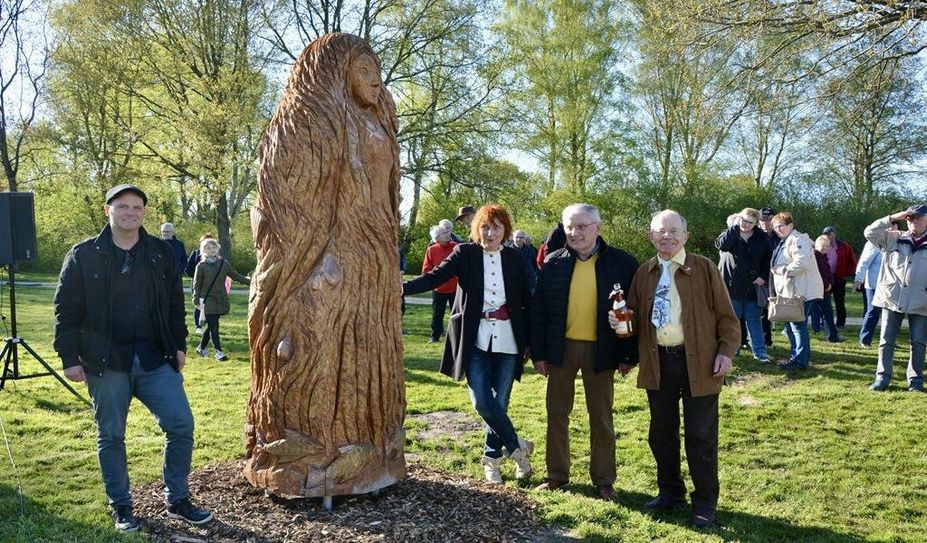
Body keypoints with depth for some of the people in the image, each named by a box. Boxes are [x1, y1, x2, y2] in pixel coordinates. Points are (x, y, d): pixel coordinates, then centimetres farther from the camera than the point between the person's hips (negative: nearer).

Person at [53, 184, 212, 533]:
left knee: (181, 426, -1)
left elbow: (175, 304, 12)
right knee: (111, 437, 8)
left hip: (156, 359, 2)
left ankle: (177, 502, 16)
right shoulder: (83, 256, -1)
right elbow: (67, 311, -1)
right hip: (106, 362, -2)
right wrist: (70, 357, -5)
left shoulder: (161, 253, 7)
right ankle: (121, 508, 25)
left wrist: (179, 345, 9)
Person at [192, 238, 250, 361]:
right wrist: (196, 301, 0)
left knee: (211, 326, 13)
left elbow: (236, 276, 10)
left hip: (221, 299, 4)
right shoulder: (201, 266, -3)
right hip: (208, 300, -4)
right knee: (213, 326, -8)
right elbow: (197, 284, 1)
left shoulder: (224, 263, 6)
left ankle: (201, 348, 31)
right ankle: (218, 352, -5)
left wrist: (250, 280, 0)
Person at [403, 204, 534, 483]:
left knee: (499, 404, 6)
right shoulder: (465, 253, 0)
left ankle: (492, 458, 26)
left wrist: (529, 342, 8)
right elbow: (435, 277, -12)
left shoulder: (513, 258, 7)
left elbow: (526, 300, 10)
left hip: (507, 341, 2)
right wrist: (402, 287, -30)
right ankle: (517, 446, 15)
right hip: (476, 340, -1)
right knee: (482, 403, -8)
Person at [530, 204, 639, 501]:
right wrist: (538, 353, -1)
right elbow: (538, 309, 2)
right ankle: (557, 474, 25)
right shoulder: (554, 262, 0)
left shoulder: (621, 262, -5)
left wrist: (629, 355, -4)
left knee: (601, 417, 9)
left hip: (600, 350, -2)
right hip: (561, 348, 2)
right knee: (557, 413, 10)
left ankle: (603, 479, 22)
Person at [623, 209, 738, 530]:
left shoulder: (704, 268, -3)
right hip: (658, 363, 4)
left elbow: (726, 316, -2)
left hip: (698, 362, -4)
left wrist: (726, 351, -12)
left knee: (700, 436, 4)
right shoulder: (643, 273, 7)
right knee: (661, 433, 14)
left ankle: (705, 502, 18)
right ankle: (670, 492, 31)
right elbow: (634, 313, 14)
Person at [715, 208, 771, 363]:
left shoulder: (761, 237, 2)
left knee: (754, 320, 7)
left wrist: (763, 276, -5)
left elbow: (768, 257, 8)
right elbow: (721, 244, -24)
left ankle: (760, 352, 9)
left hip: (752, 286, 1)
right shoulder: (730, 233, -2)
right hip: (732, 284, -1)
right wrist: (735, 226, -18)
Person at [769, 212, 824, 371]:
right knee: (790, 326, 15)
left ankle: (800, 360, -4)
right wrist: (776, 270, 12)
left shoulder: (798, 240, -13)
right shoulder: (785, 242, 21)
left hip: (801, 291, -11)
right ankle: (796, 356, 24)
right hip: (790, 292, 11)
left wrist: (779, 269, -18)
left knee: (798, 325, -9)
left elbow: (802, 264, -26)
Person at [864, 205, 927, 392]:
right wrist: (892, 218, -7)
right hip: (891, 299, 1)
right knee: (886, 340, 4)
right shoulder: (893, 239, 6)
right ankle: (882, 377, 11)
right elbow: (870, 233, -4)